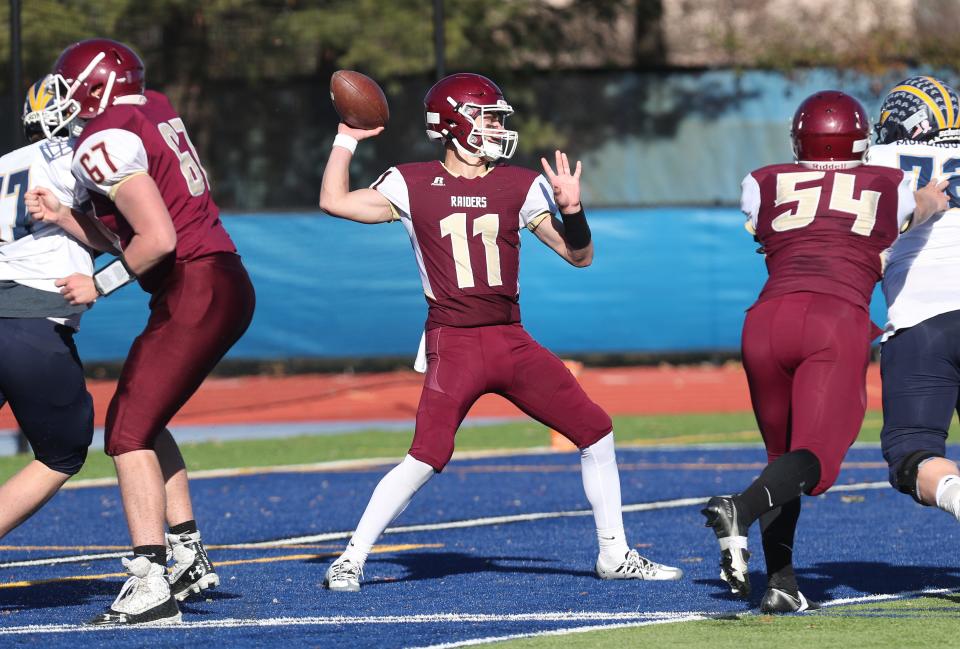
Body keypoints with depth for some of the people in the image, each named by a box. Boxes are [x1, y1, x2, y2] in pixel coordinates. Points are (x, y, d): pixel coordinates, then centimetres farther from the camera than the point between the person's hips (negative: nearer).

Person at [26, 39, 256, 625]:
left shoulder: (106, 143, -12)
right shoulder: (155, 111, 16)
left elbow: (156, 239, -21)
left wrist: (99, 285, -8)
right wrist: (62, 217, 5)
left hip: (193, 291, -10)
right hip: (227, 287, 10)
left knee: (129, 433, -7)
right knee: (144, 418, 22)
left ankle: (153, 587, -15)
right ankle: (191, 554, 22)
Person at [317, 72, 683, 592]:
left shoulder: (519, 186, 7)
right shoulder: (413, 185, 2)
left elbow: (579, 256, 8)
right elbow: (335, 201, 0)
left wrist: (571, 209, -10)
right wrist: (347, 139, 5)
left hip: (511, 343, 4)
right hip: (453, 344, -4)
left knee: (596, 431, 4)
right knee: (428, 456, -18)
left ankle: (615, 555, 17)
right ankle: (351, 559, -8)